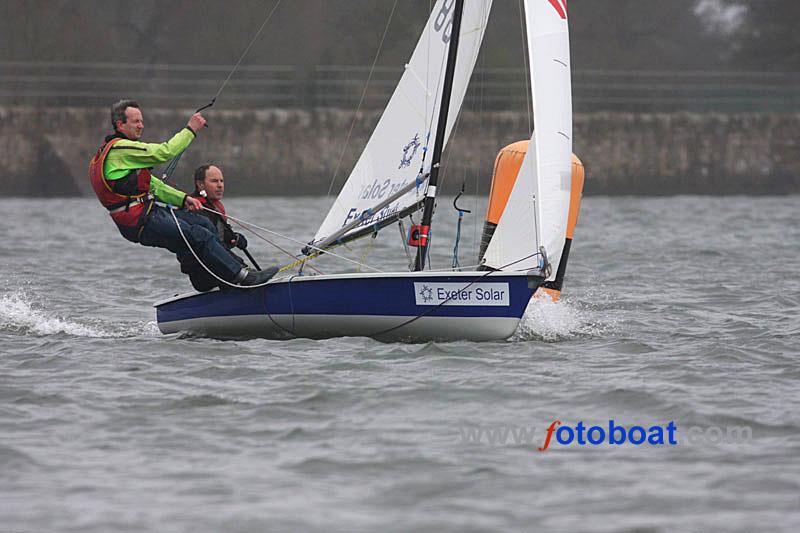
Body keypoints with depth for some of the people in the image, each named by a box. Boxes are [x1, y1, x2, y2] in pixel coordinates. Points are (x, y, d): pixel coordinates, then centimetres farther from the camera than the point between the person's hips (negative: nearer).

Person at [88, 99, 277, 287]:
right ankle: (242, 276, -15)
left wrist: (183, 199, 10)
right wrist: (191, 129, -8)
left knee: (204, 224, 9)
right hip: (141, 223, -11)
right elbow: (164, 152, -19)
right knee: (200, 236, -16)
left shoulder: (118, 148, 20)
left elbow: (151, 184, 20)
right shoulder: (120, 148, -14)